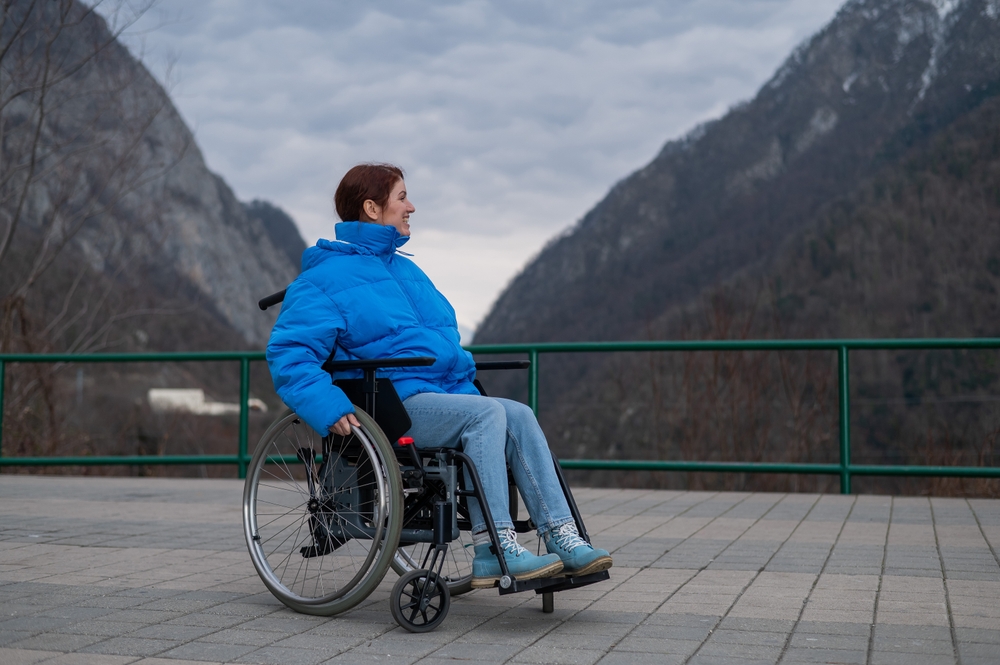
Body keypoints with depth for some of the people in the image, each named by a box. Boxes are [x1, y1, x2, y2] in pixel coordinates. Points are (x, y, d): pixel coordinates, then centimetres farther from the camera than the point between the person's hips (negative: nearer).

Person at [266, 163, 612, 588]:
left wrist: (467, 387, 17)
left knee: (519, 416, -16)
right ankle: (494, 550, -29)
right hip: (396, 404, -8)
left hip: (446, 394, 8)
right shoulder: (326, 278, -1)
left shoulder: (406, 270, 26)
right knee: (486, 414, -28)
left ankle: (563, 538, -21)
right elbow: (286, 353, -12)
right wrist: (330, 408, -26)